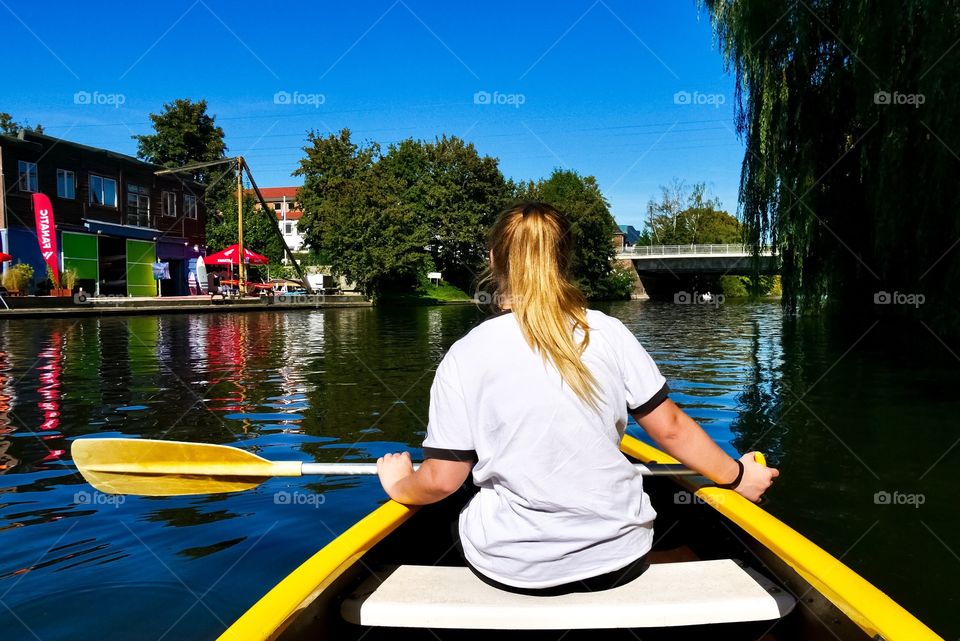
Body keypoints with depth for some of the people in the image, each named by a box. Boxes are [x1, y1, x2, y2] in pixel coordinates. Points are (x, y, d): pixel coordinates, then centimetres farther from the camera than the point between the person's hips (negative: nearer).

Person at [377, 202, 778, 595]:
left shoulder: (463, 356, -11)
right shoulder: (608, 333, -6)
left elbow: (441, 480, -7)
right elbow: (670, 428, -1)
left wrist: (397, 484, 15)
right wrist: (737, 476, 15)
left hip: (510, 569, -1)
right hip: (620, 559, 2)